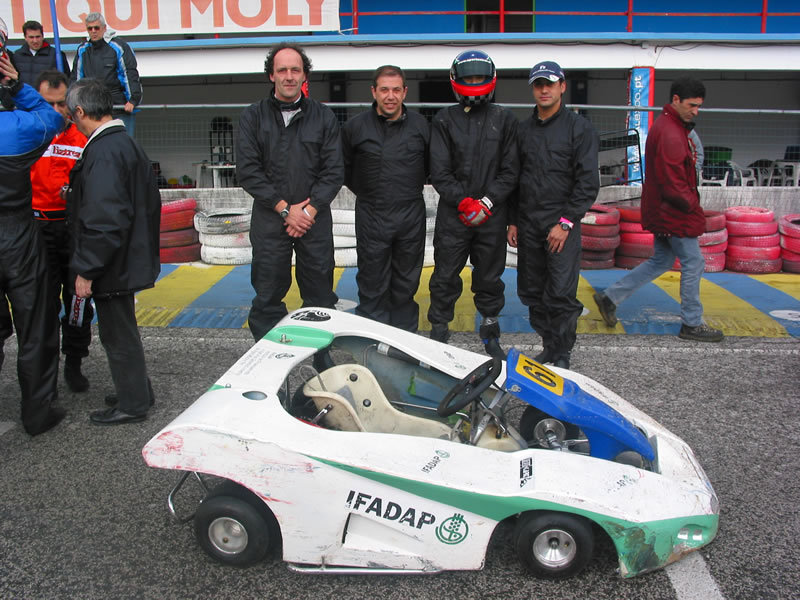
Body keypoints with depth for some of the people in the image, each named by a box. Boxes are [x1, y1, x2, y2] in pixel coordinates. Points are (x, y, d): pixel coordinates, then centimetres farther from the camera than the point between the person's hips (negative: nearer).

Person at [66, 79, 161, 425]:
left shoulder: (103, 152, -22)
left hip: (111, 266, -10)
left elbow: (104, 221, -27)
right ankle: (137, 392, 35)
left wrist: (86, 270, -21)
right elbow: (149, 204, 18)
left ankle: (132, 405, 18)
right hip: (128, 259, 10)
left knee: (118, 335, 4)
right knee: (121, 331, 21)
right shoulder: (127, 144, 10)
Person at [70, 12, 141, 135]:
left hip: (121, 108, -4)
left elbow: (131, 74, -6)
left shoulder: (118, 46, -3)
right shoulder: (82, 50, 12)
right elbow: (76, 77, 19)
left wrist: (133, 100, -16)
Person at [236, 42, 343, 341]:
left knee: (320, 297, 5)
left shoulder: (323, 117, 8)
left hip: (315, 219, 1)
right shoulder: (253, 117, 6)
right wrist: (285, 209, -9)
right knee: (267, 298, 4)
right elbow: (248, 171, -2)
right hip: (269, 221, 0)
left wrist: (309, 210, -9)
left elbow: (334, 171, 2)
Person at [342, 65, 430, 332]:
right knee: (372, 286, 3)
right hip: (371, 217, -1)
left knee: (406, 284, 11)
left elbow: (431, 165, 18)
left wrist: (411, 189, 13)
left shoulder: (420, 125, 4)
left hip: (411, 217, 2)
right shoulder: (355, 127, 0)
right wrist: (366, 193, 10)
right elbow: (344, 169, 12)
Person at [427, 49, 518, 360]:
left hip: (491, 215, 1)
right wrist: (464, 202, -12)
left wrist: (487, 202, -9)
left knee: (490, 278, 11)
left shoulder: (504, 119, 7)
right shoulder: (445, 119, 4)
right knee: (445, 278, 3)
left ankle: (491, 334, 26)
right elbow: (439, 172, -2)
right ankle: (439, 332, 16)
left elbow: (510, 170, 3)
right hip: (452, 214, -1)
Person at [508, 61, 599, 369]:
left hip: (561, 223, -5)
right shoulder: (524, 130, 15)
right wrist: (512, 221, 13)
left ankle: (561, 356, 3)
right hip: (528, 224, 5)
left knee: (561, 294, -9)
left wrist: (566, 221, -14)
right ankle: (549, 347, 19)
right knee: (532, 292, 7)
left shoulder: (579, 127, -1)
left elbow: (588, 182, -7)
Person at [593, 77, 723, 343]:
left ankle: (610, 297, 19)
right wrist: (694, 206, -12)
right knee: (693, 264, 1)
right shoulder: (670, 134, -21)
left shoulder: (669, 126, 13)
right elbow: (673, 184, -23)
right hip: (675, 212, -10)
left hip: (664, 211, 10)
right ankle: (691, 324, 13)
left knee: (661, 261, 18)